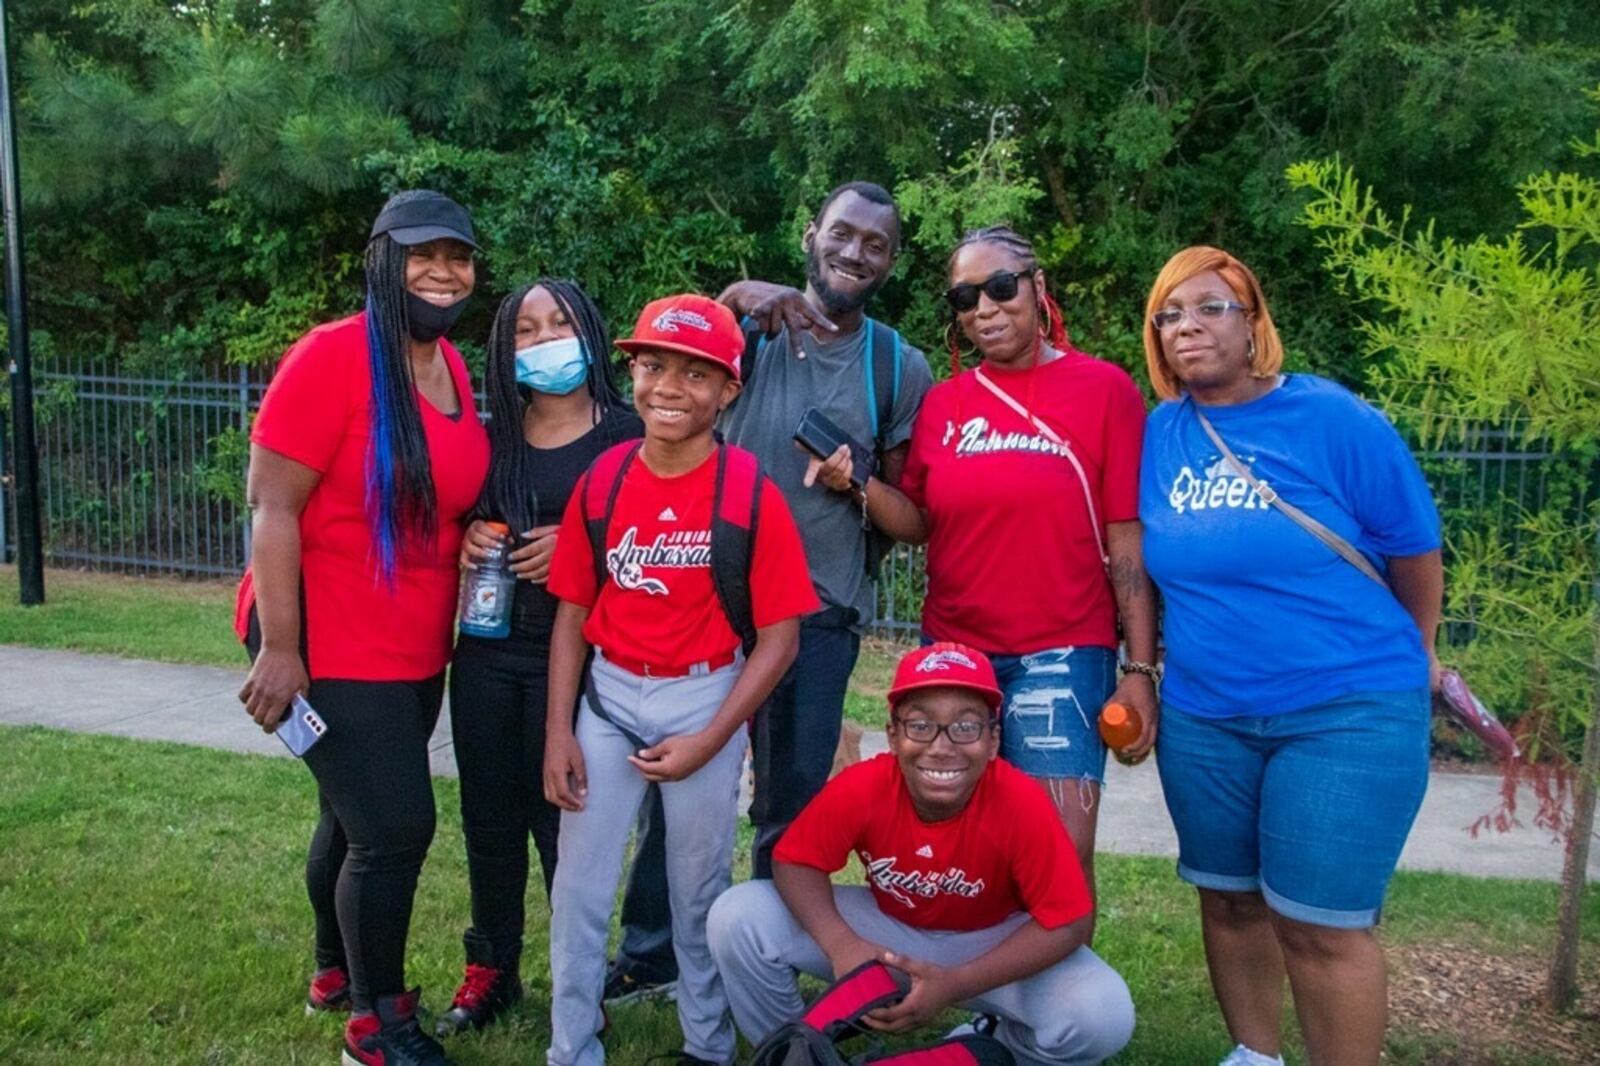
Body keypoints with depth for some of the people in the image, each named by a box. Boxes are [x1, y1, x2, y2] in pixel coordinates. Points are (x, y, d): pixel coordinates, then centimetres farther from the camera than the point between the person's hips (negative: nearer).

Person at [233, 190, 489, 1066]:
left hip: (416, 646, 8)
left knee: (358, 819, 21)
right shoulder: (333, 356, -18)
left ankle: (336, 972, 42)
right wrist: (279, 646, -22)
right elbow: (271, 506, -19)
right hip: (330, 643, -7)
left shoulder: (453, 367, 5)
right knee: (395, 828, -5)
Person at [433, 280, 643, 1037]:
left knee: (561, 815, -1)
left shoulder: (624, 434, -5)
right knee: (488, 813, 12)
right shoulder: (490, 436, 9)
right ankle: (491, 966, 29)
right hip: (487, 648, 5)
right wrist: (468, 538, -2)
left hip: (574, 653, -4)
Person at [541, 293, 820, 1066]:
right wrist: (557, 732, -1)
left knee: (699, 886, 13)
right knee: (578, 885, 7)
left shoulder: (751, 494, -12)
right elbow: (572, 614, 4)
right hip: (608, 697, 3)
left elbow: (779, 636, -10)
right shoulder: (601, 482, -3)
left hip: (706, 699, -2)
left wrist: (710, 740, -14)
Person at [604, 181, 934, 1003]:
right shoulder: (752, 324, 4)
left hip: (821, 610, 0)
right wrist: (736, 300, -25)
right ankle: (649, 953, 27)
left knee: (792, 805, 8)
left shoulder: (899, 368, 5)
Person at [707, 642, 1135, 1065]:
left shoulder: (1023, 805, -31)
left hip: (989, 941, -1)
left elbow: (1068, 923, -25)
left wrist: (954, 985, -33)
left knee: (1103, 1015, -28)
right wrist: (840, 944, -34)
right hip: (888, 926, 1)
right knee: (738, 920, -20)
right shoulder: (861, 787, -27)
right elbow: (796, 861, -15)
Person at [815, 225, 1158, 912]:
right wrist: (859, 483, -8)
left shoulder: (1104, 389, -3)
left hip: (1061, 654, -3)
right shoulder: (944, 401, 8)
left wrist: (1140, 669, -8)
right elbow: (919, 524, 10)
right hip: (951, 650, 4)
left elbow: (1127, 541, -5)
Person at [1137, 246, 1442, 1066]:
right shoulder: (1156, 434, 1)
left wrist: (1411, 659, 11)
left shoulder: (1333, 419, -10)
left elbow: (1414, 548, 0)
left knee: (1321, 922, -2)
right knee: (1229, 900, 15)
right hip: (1201, 715, 4)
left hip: (1347, 710, -4)